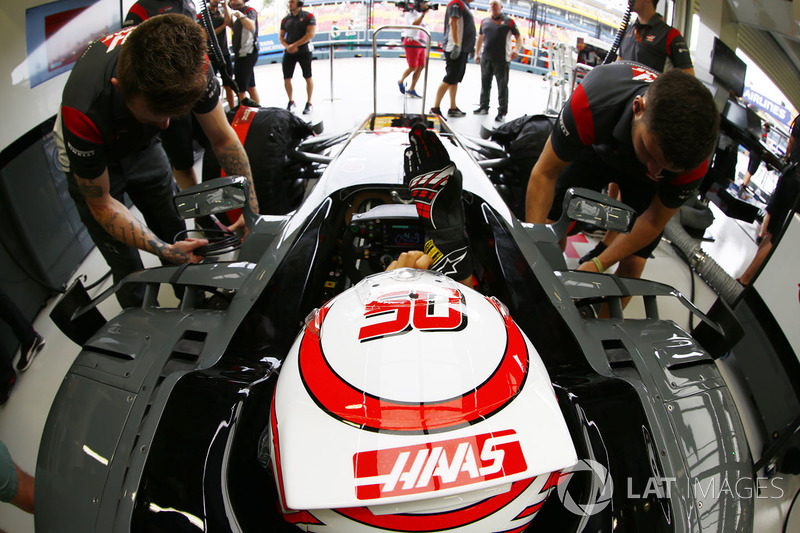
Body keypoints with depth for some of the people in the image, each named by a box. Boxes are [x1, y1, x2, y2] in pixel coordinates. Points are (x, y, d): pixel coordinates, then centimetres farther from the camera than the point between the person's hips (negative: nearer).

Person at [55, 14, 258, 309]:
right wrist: (165, 251, -36)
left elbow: (223, 139, -18)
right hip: (93, 163, -3)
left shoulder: (189, 60, -34)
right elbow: (101, 204, -27)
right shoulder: (84, 111, -44)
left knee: (176, 235, 13)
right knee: (128, 270, 0)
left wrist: (252, 207, -27)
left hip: (142, 147, 4)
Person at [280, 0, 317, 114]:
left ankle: (309, 103, 15)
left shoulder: (308, 16, -3)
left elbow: (311, 34, -13)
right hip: (289, 53, 4)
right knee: (286, 78, 2)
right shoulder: (285, 19, 11)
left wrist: (295, 45, -16)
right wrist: (287, 46, -9)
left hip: (304, 52, -4)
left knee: (308, 77, 2)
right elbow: (281, 36, 12)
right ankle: (291, 102, 21)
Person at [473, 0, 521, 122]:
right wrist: (477, 54, 18)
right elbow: (480, 38, 22)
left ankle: (502, 112, 0)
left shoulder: (509, 21, 2)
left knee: (502, 86, -3)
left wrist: (516, 49, -15)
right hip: (485, 58, 4)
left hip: (502, 60, -4)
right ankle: (484, 107, 26)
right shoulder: (485, 21, 14)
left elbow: (518, 37, 2)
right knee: (485, 84, 12)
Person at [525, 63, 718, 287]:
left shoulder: (693, 161, -37)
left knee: (632, 264, -11)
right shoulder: (590, 103, -44)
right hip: (597, 148, 0)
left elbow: (654, 222, -20)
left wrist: (597, 265, -25)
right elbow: (545, 173, -30)